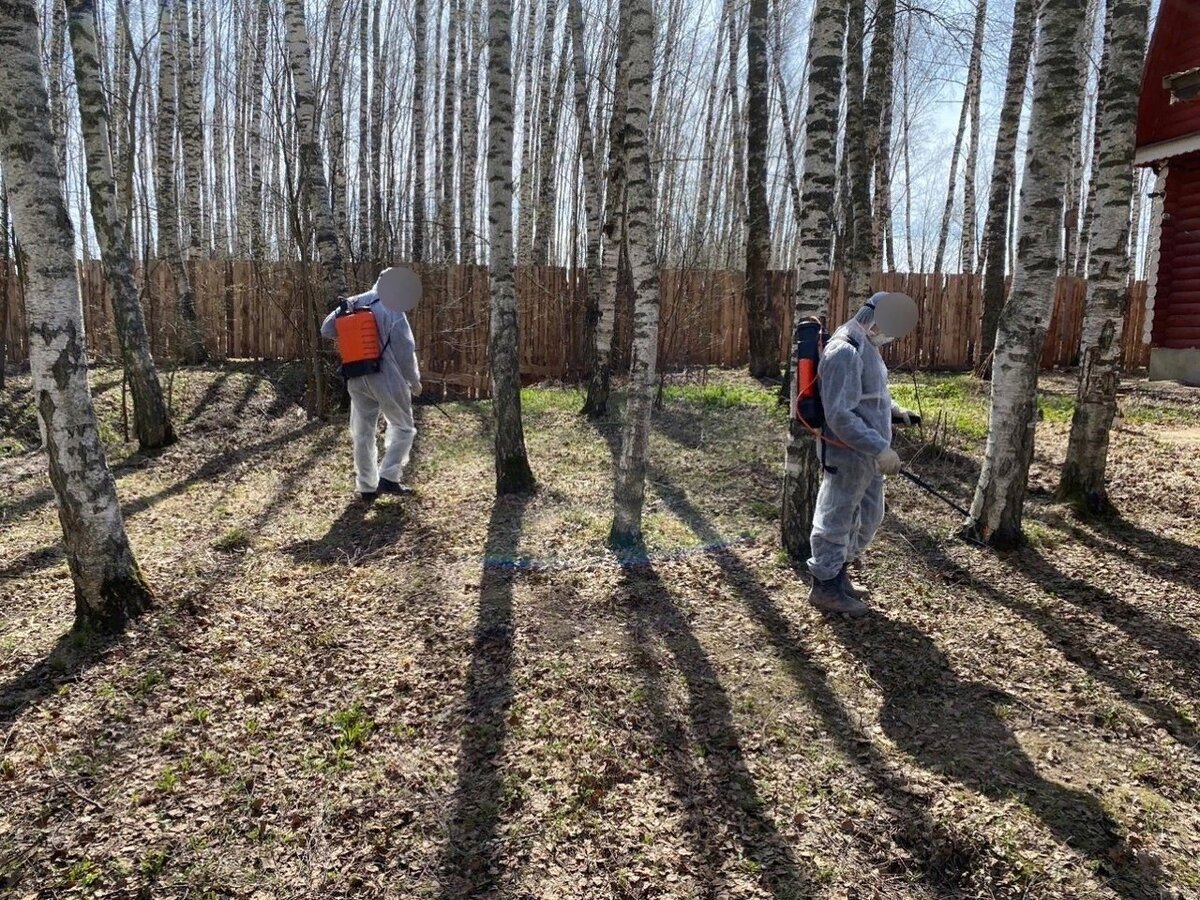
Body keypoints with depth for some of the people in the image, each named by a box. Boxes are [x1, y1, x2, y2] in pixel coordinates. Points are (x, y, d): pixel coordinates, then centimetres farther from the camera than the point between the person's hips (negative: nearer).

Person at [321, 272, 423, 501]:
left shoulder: (352, 303, 5)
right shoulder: (392, 310, -11)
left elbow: (327, 329, 7)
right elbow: (405, 351, -11)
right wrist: (414, 381, 3)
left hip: (356, 379, 5)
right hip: (387, 379, -5)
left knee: (363, 433, 13)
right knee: (403, 427, 11)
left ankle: (367, 486, 18)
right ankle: (388, 478, 1)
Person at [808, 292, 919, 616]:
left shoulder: (866, 347, 10)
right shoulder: (845, 352, -22)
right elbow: (840, 416, -27)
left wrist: (894, 410, 9)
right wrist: (881, 449, -27)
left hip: (867, 455, 10)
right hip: (847, 456, -10)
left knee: (868, 517, 20)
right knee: (835, 521, 4)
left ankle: (838, 572, 36)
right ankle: (825, 586, 19)